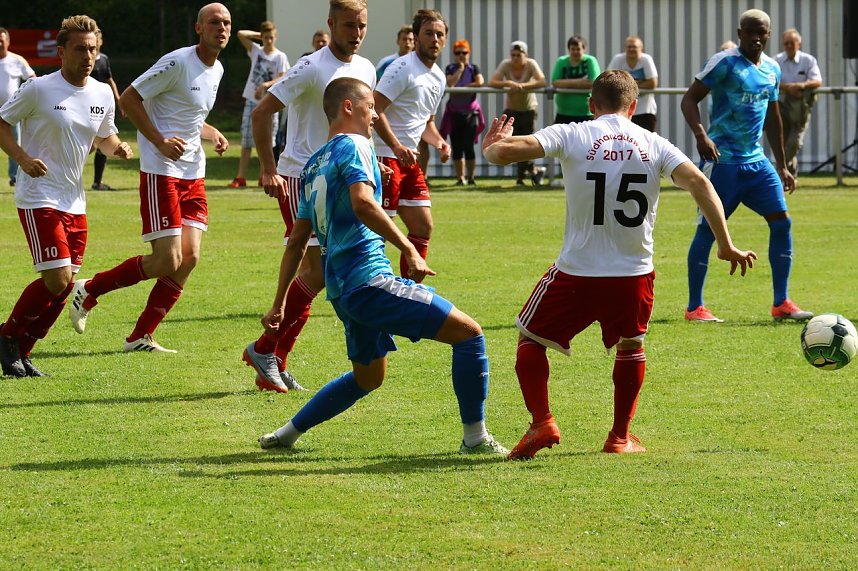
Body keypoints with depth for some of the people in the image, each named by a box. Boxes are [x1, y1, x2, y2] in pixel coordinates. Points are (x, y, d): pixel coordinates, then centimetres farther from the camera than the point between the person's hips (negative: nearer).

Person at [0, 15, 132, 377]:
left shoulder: (102, 95, 6)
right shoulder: (38, 89, -11)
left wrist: (117, 147, -2)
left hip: (75, 203, 7)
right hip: (38, 199, -7)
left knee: (64, 285, 4)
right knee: (58, 280, -14)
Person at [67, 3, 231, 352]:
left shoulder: (216, 70, 13)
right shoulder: (178, 62, -13)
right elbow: (128, 99, -13)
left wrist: (213, 135, 7)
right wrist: (160, 142, -19)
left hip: (193, 174, 8)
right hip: (161, 172, -8)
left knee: (189, 258, -1)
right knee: (168, 261, -12)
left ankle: (140, 337, 9)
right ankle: (88, 291, 8)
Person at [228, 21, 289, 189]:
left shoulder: (280, 57, 0)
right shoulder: (256, 51, 7)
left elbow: (282, 79, -10)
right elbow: (241, 34, -1)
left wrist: (266, 85, -23)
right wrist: (259, 35, 3)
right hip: (252, 101, 2)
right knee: (246, 141, -2)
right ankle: (240, 177, -3)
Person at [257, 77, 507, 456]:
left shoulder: (314, 165, 20)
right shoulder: (353, 146, -5)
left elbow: (297, 242, 23)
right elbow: (363, 204, -24)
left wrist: (279, 304, 25)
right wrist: (410, 250, -23)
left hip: (342, 289, 10)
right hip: (370, 279, -9)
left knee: (368, 376, 27)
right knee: (468, 333, -8)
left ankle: (286, 434, 30)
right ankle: (475, 438, -9)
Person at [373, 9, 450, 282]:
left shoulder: (439, 77, 16)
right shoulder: (403, 68, -12)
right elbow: (375, 109, -20)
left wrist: (439, 142, 8)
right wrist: (397, 147, -27)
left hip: (409, 160, 9)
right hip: (385, 157, -9)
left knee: (423, 228, 9)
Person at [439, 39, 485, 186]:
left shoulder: (473, 69, 6)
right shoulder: (451, 69, 6)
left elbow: (480, 82, -13)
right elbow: (450, 83, -13)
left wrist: (465, 87, -12)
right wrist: (460, 69, -9)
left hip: (470, 112, -1)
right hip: (454, 112, 1)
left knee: (468, 147, -9)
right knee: (456, 148, 2)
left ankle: (471, 176, 1)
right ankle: (460, 178, 8)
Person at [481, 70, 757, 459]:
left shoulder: (570, 136, -4)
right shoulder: (653, 145, 3)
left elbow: (505, 151, -13)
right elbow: (699, 184, -8)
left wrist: (490, 148, 11)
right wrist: (726, 245, -5)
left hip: (576, 272, -2)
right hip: (634, 274, 2)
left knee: (530, 339, 19)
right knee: (631, 346, 29)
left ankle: (542, 424, 4)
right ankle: (620, 437, 28)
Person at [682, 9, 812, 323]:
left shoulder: (772, 69, 12)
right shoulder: (725, 62, -9)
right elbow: (689, 99, -10)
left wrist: (782, 166, 22)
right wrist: (701, 135, -27)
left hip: (757, 160, 6)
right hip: (722, 160, -6)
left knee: (781, 222, -1)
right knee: (708, 229, -3)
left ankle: (781, 303, 7)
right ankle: (694, 307, 5)